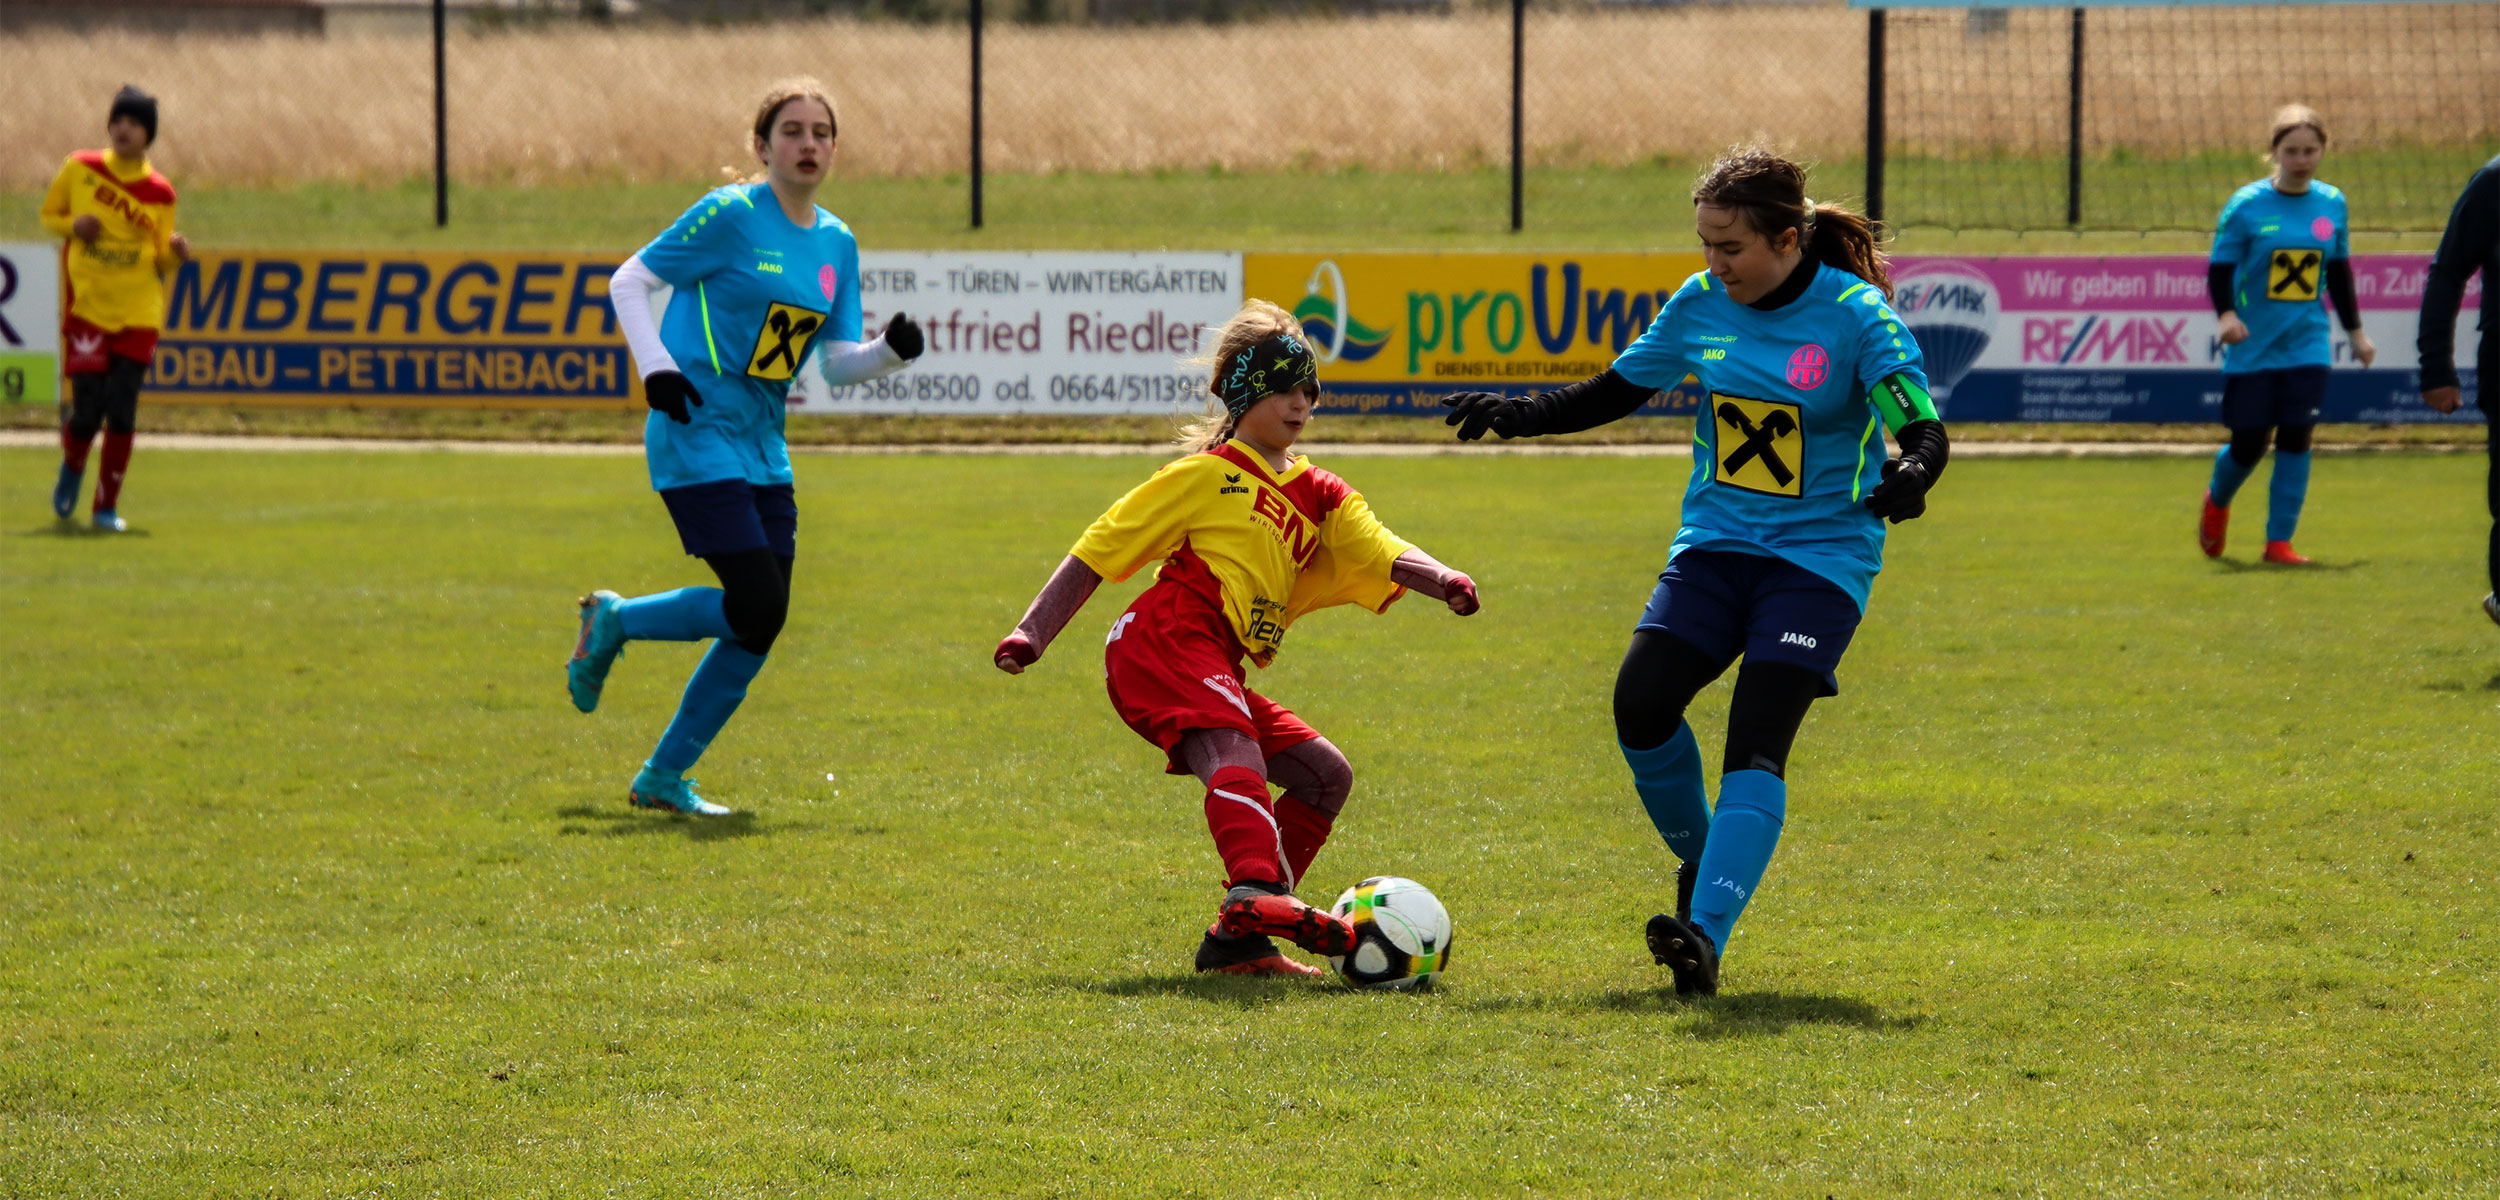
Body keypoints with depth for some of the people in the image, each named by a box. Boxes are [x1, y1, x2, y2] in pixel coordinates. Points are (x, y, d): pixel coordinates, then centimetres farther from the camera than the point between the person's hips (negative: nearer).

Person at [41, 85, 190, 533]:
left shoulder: (160, 192, 2)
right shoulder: (79, 169, 0)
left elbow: (160, 260, 9)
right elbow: (49, 216, 12)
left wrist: (175, 251, -14)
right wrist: (73, 225, -9)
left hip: (139, 314, 1)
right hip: (87, 307, -1)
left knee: (122, 411, -5)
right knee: (88, 410, -6)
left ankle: (107, 506, 8)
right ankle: (71, 468, 28)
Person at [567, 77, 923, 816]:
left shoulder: (836, 243, 10)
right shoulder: (731, 216, -9)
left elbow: (840, 363, 12)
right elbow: (628, 283, -4)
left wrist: (892, 351, -8)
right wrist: (656, 367, -17)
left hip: (762, 447, 7)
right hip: (698, 432, -7)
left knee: (760, 627, 2)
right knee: (757, 608, -16)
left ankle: (663, 779, 14)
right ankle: (615, 622, 10)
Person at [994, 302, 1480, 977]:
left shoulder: (1320, 497, 23)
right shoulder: (1207, 474, 6)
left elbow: (1381, 552, 6)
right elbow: (1101, 548, 6)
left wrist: (1441, 581, -17)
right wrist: (1032, 634, -1)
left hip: (1217, 678, 8)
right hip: (1167, 643, -8)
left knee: (1326, 775, 6)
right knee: (1235, 754, -32)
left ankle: (1237, 938, 0)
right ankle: (1256, 892, -57)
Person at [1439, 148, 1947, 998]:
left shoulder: (1857, 318, -12)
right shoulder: (1700, 305, 2)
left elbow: (1922, 428, -20)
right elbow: (1616, 392, 15)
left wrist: (1912, 471, -44)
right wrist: (1517, 414, 1)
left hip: (1818, 558, -5)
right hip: (1715, 544, 5)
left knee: (1756, 745, -19)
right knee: (1641, 703, -14)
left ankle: (1705, 936, -26)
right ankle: (1701, 858, 13)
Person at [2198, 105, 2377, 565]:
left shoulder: (2332, 203, 5)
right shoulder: (2247, 205, -7)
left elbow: (2339, 272, 17)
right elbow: (2220, 268, -7)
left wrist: (2355, 331, 21)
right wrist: (2226, 315, -25)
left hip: (2307, 345, 3)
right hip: (2253, 348, -3)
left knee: (2295, 440, -8)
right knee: (2249, 445, 3)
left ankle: (2279, 541, -1)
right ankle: (2217, 502, 35)